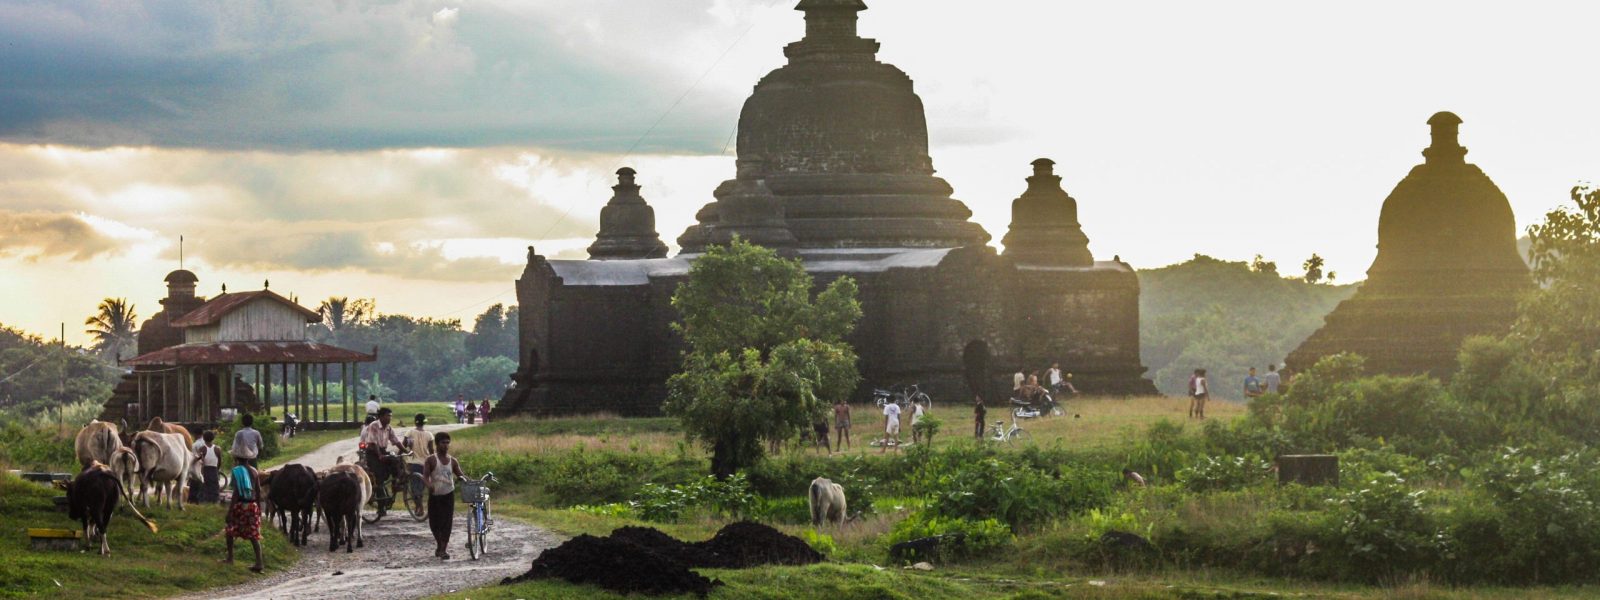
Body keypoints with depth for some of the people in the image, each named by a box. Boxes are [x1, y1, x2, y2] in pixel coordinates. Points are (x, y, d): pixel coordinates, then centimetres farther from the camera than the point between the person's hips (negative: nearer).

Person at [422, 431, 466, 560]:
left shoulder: (453, 461, 4)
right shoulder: (431, 460, -6)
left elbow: (460, 474, 8)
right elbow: (425, 475, -14)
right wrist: (429, 485, -35)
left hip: (448, 495, 1)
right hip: (434, 495, -1)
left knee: (447, 522, -7)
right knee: (434, 523, 6)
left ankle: (443, 549, -5)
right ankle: (439, 544, 31)